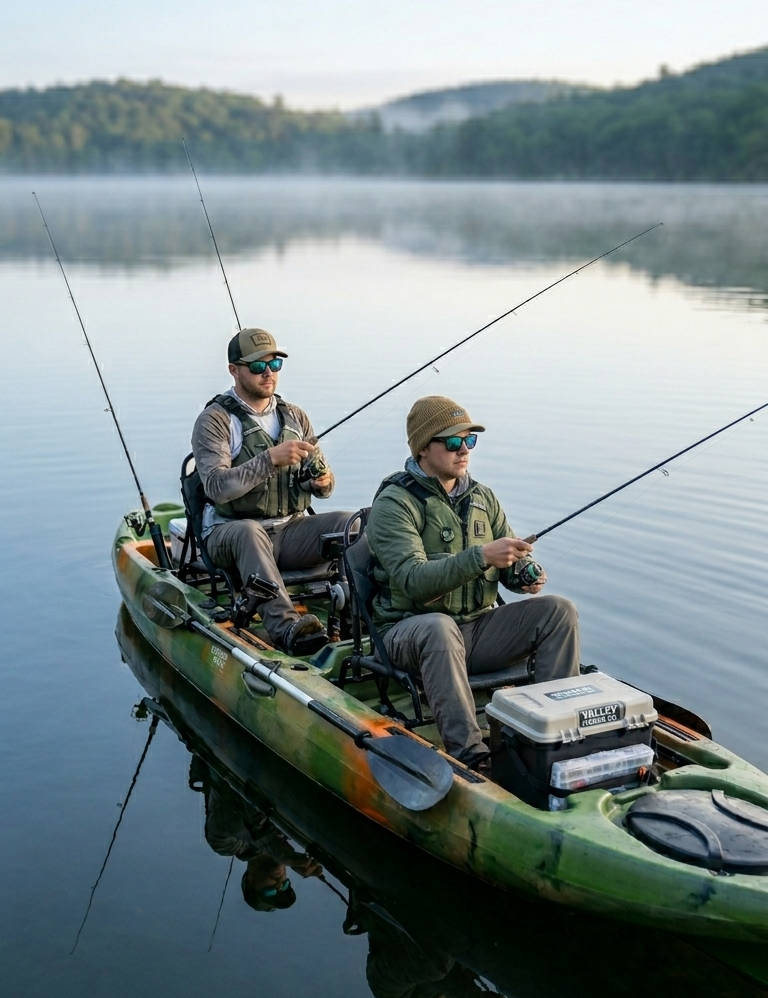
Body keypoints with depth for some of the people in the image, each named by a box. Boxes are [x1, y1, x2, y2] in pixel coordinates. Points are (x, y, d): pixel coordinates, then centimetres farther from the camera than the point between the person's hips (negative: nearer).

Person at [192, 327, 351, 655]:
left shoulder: (295, 417, 14)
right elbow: (217, 487, -19)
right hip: (231, 534, -5)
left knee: (348, 522, -22)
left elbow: (322, 484, 13)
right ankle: (285, 625, -55)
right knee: (249, 531, -40)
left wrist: (322, 482, -12)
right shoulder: (215, 420, -4)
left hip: (290, 531, 5)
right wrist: (271, 458, -28)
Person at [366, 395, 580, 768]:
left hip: (479, 628, 6)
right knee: (439, 627, -40)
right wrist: (481, 556, -34)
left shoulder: (482, 497, 12)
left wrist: (526, 574, -11)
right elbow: (412, 581, -24)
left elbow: (512, 563, 14)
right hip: (413, 630, -6)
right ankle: (469, 753, -41)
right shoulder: (394, 503, -10)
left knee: (559, 610, -13)